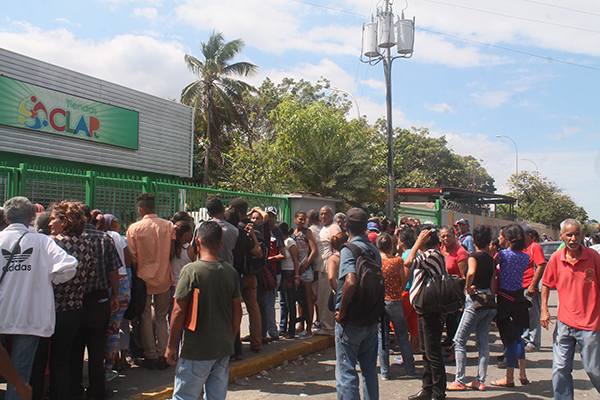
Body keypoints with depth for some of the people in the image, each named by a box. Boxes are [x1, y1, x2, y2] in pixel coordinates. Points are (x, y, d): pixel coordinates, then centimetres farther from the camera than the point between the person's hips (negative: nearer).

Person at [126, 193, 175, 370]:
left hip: (144, 277, -2)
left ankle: (150, 356, 14)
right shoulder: (168, 226, -4)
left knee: (145, 318, 10)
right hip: (164, 277, 2)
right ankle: (162, 356, 14)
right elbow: (172, 253, -2)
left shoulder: (134, 228, -9)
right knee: (161, 317, 13)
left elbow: (132, 257, -7)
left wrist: (137, 273, 6)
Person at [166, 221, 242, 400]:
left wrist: (171, 345, -2)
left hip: (197, 349, -5)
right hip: (224, 348, 5)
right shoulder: (231, 271, 1)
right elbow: (237, 310, 7)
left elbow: (179, 311, -12)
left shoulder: (191, 271, -13)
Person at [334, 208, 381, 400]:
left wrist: (342, 311, -19)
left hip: (351, 320, -7)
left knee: (346, 372, 0)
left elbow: (350, 281, -30)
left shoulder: (348, 249, -15)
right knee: (370, 370, 17)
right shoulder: (374, 250, 8)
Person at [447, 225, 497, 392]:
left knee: (459, 340, 0)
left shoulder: (474, 256, -9)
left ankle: (460, 381, 1)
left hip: (476, 300, -7)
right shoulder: (491, 258, 10)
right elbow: (493, 281, 11)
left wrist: (467, 289, -16)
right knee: (483, 341, 11)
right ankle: (480, 381, 13)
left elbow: (471, 272, -29)